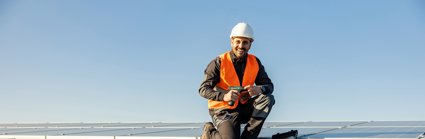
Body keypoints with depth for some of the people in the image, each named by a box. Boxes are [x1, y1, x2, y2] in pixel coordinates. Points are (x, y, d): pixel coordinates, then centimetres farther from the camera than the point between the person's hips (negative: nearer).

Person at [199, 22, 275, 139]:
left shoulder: (255, 62, 0)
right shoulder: (219, 62, -12)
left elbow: (269, 85, -1)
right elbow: (203, 89, -16)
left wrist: (259, 89, -27)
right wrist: (224, 96, -35)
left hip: (244, 108, 5)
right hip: (223, 110, -4)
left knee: (268, 99, -20)